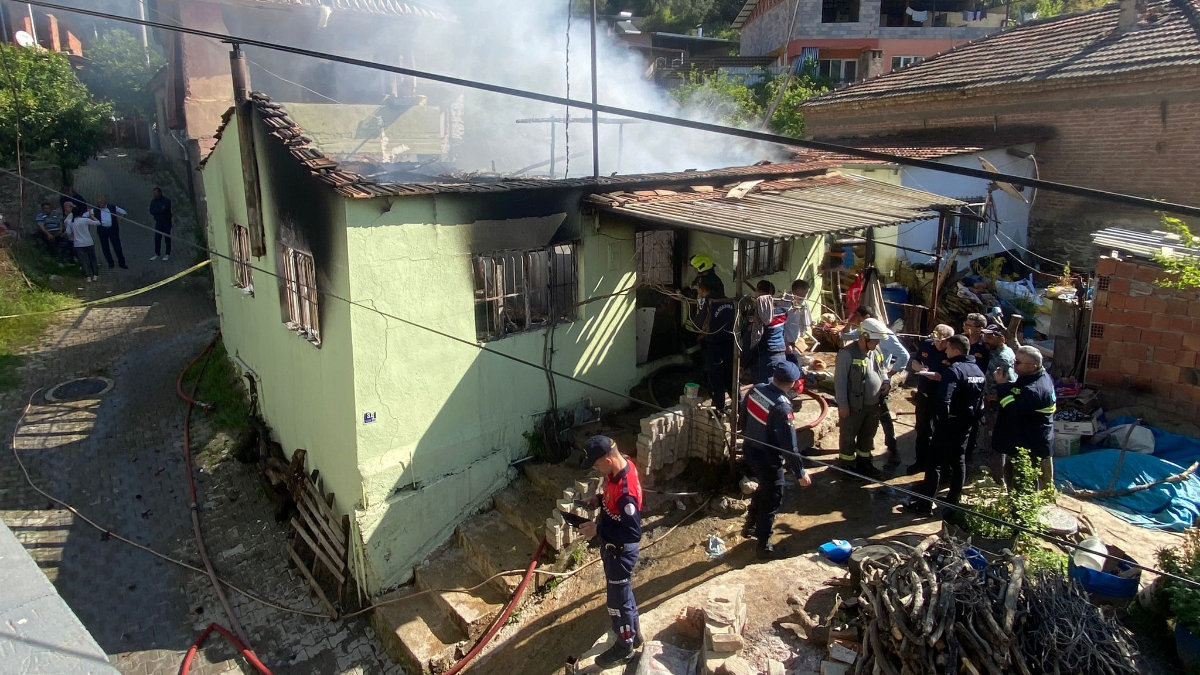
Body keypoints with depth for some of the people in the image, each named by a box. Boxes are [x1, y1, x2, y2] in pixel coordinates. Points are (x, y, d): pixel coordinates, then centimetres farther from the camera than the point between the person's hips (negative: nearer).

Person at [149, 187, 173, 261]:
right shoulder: (153, 201, 4)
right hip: (158, 222, 4)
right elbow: (152, 211, -7)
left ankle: (167, 254, 9)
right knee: (157, 238, 3)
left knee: (167, 238, 1)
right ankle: (157, 254, 11)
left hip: (166, 222, -4)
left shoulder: (166, 201, -9)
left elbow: (165, 209, -22)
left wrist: (157, 211, -14)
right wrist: (160, 209, -18)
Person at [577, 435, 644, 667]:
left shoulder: (625, 491, -37)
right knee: (623, 591, 27)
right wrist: (600, 500, -3)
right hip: (614, 546, 9)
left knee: (618, 599, 12)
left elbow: (633, 533, -33)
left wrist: (598, 530, -30)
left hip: (620, 551, -9)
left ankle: (624, 646, 34)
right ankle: (634, 633, 47)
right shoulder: (624, 464, -9)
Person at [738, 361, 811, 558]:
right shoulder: (781, 407, -29)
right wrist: (800, 472, -16)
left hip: (750, 453, 8)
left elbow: (742, 419, 8)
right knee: (772, 500, 9)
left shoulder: (755, 390, -6)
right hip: (768, 460, -8)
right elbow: (789, 444, -25)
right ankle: (763, 545, 22)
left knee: (763, 489, 29)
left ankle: (750, 526, 45)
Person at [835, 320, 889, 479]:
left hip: (873, 404, 7)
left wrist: (886, 382, -2)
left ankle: (864, 462, 38)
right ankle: (848, 466, 24)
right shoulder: (847, 353, -21)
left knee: (868, 435, 21)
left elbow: (883, 370, 20)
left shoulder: (877, 351, 3)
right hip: (854, 405, -7)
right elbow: (840, 380, -19)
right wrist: (842, 404, -18)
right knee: (848, 436, 9)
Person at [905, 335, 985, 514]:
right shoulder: (978, 371, 8)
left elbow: (944, 400, -29)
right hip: (967, 423, 8)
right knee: (959, 461, 17)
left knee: (936, 462, -3)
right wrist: (974, 419, 18)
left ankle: (924, 504, 1)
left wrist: (941, 417, -14)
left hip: (949, 423, -8)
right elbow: (980, 400, 14)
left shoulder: (953, 370, -20)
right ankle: (954, 499, 27)